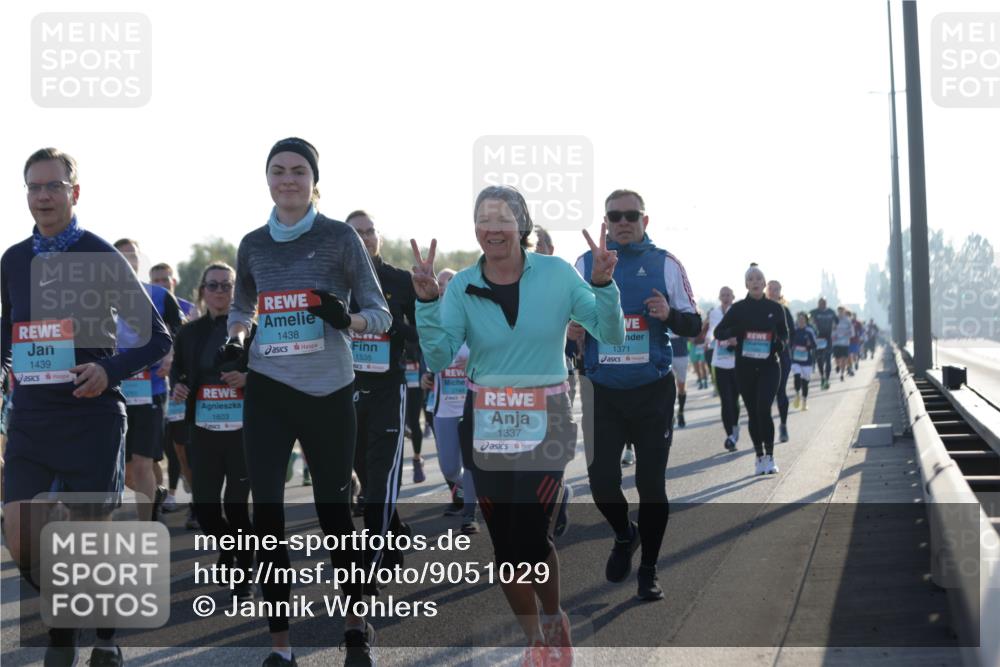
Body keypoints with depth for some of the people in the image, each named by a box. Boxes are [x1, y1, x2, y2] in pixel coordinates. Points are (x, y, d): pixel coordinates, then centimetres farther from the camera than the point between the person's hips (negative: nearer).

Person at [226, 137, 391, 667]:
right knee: (266, 513, -4)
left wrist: (346, 319, -23)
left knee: (333, 509, 6)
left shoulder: (340, 237, -3)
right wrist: (235, 340, 3)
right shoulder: (253, 244, 7)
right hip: (267, 392, 3)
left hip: (328, 391, -2)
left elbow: (380, 314, -2)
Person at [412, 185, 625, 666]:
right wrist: (427, 301, -23)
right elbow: (438, 360, -12)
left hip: (544, 421, -2)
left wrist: (603, 284, -22)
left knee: (530, 537, -8)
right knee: (504, 540, 8)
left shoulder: (557, 274, -5)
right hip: (485, 424, 2)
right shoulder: (462, 286, -3)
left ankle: (555, 619, 23)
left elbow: (612, 336, -7)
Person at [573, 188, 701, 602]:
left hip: (654, 392, -1)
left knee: (651, 483, 2)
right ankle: (624, 535, 31)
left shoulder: (666, 264, 2)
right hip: (603, 393, 1)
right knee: (601, 480, -2)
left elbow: (693, 325, 4)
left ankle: (648, 572, 17)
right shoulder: (586, 264, 5)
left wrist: (670, 314, -17)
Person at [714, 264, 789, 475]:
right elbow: (718, 331, 2)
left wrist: (780, 343, -7)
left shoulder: (775, 308, 3)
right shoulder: (738, 308, 1)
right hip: (745, 368, 1)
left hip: (769, 366, -1)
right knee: (753, 413, 6)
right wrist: (734, 332, -18)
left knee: (763, 410, -16)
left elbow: (784, 333, 16)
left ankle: (769, 456, -6)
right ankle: (760, 457, 18)